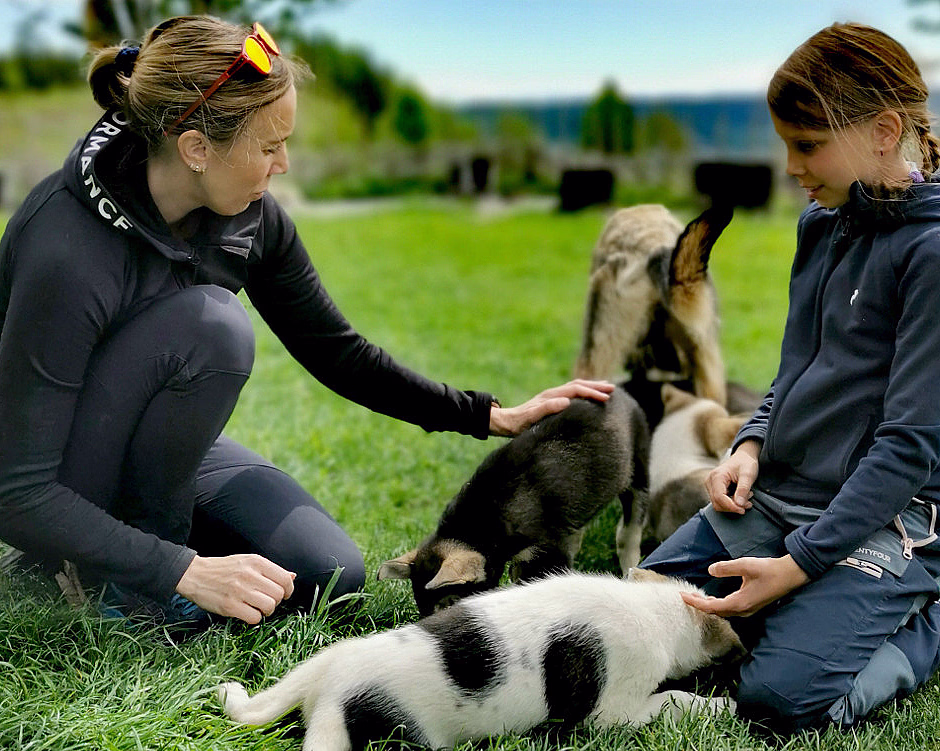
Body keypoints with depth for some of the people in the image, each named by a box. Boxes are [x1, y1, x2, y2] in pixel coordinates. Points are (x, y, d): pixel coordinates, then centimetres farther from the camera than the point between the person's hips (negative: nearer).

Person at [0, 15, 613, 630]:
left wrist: (495, 417, -5)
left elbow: (337, 352, 0)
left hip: (157, 441, 6)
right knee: (209, 324, -32)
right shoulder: (68, 252, -33)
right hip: (55, 484, -6)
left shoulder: (250, 217, -12)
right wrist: (186, 572, -35)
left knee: (329, 575, -8)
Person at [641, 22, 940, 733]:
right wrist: (751, 442, 0)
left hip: (876, 517, -7)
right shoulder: (821, 221, 8)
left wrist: (800, 563, -21)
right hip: (768, 493, 8)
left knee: (781, 697, -22)